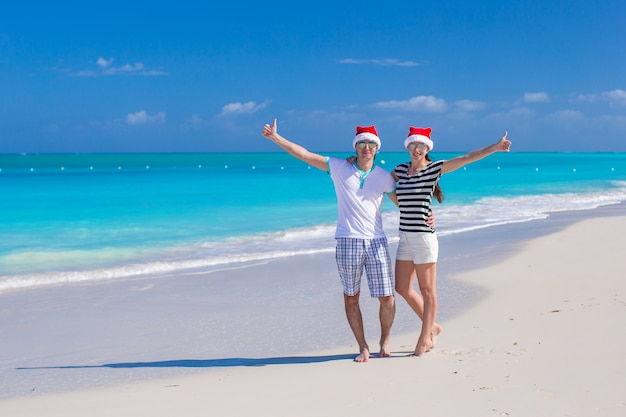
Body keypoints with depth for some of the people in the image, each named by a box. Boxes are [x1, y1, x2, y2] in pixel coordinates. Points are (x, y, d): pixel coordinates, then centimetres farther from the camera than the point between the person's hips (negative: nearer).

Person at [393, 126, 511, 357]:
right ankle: (432, 327, 29)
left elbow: (467, 158, -13)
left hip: (423, 235, -7)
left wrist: (495, 147, -21)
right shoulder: (401, 170, 11)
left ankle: (424, 339, 14)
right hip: (405, 236, 7)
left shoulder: (434, 168, -5)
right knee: (402, 288, 11)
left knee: (427, 290, 3)